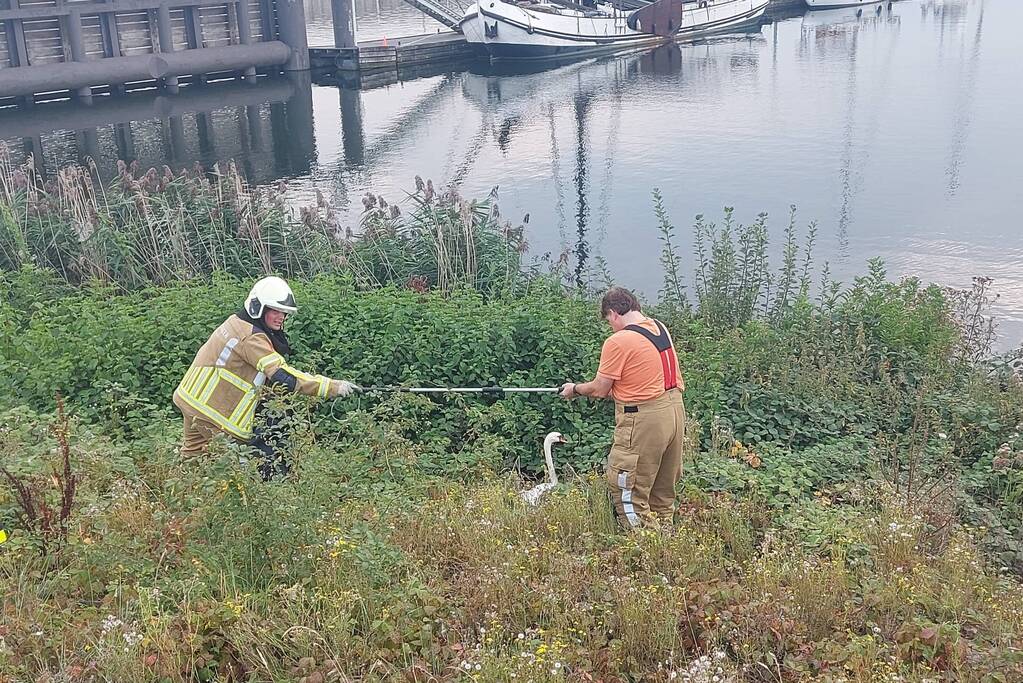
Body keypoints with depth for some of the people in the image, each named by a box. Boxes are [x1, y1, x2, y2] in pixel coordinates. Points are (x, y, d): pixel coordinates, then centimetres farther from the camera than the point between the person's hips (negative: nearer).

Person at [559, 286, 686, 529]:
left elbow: (599, 389, -8)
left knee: (626, 490, 1)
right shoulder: (660, 328, 8)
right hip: (675, 409, 9)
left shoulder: (618, 341, -15)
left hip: (644, 420, -9)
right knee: (664, 490, 20)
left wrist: (574, 389, 10)